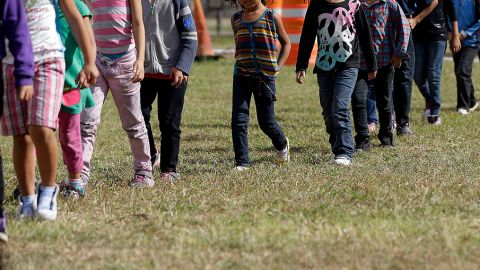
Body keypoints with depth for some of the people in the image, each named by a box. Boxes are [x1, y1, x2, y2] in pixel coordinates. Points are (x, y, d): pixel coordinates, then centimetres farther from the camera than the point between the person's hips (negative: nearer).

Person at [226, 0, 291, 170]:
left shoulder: (272, 17, -1)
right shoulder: (236, 19, 9)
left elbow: (286, 43, 10)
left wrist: (277, 67, -1)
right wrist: (241, 63, 9)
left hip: (265, 77, -3)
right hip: (241, 76, 3)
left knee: (266, 121, 5)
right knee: (238, 119, -9)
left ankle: (282, 145, 35)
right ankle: (242, 162, -3)